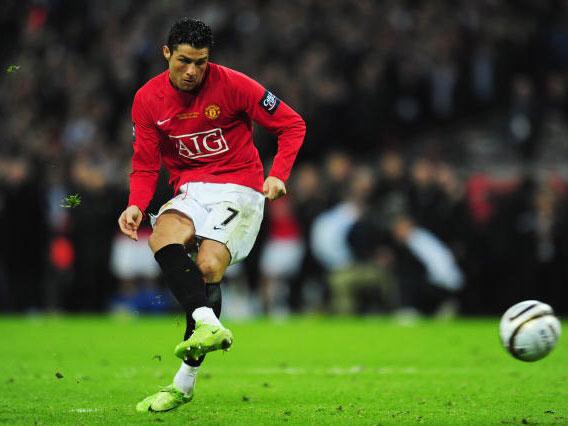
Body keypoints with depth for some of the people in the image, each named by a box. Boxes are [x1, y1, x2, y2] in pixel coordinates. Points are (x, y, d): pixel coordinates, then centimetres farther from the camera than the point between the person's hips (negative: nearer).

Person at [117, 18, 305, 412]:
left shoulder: (232, 85, -11)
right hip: (191, 189, 4)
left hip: (240, 187, -4)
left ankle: (185, 383, -14)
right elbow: (145, 165, 7)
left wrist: (278, 175, -16)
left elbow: (293, 125, -3)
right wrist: (136, 205, -13)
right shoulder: (148, 100, 0)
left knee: (208, 267, -22)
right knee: (162, 237, -30)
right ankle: (208, 324, -46)